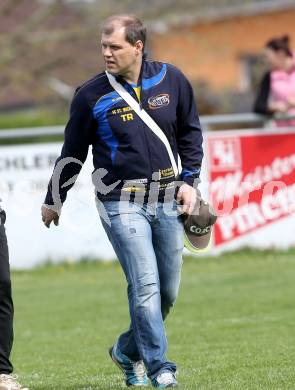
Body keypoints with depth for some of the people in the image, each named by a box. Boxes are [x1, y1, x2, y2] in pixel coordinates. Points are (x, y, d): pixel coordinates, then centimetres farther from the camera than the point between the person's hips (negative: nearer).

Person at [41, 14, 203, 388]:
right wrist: (54, 199, 16)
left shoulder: (171, 80, 3)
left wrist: (189, 180, 5)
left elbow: (190, 133, 15)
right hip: (121, 202, -3)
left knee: (168, 291, 7)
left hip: (167, 200, 3)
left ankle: (128, 350, 28)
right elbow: (73, 151, 9)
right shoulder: (91, 95, -3)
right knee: (145, 285, -15)